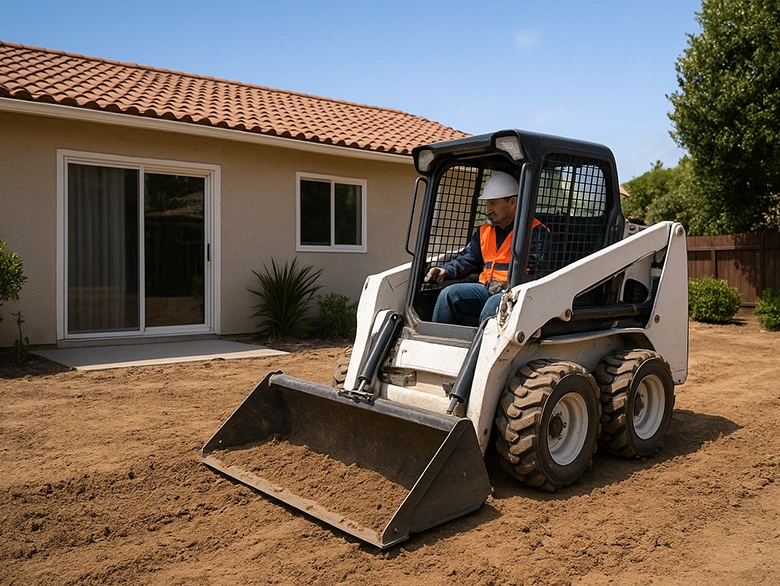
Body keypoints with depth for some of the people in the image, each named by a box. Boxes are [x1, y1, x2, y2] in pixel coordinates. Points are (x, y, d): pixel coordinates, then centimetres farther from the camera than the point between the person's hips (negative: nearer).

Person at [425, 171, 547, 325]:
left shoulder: (536, 231, -4)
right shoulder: (484, 231, 19)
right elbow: (466, 260, 22)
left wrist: (509, 285, -22)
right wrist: (445, 270, 2)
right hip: (487, 289, 6)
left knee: (494, 303, -36)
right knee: (449, 294, -12)